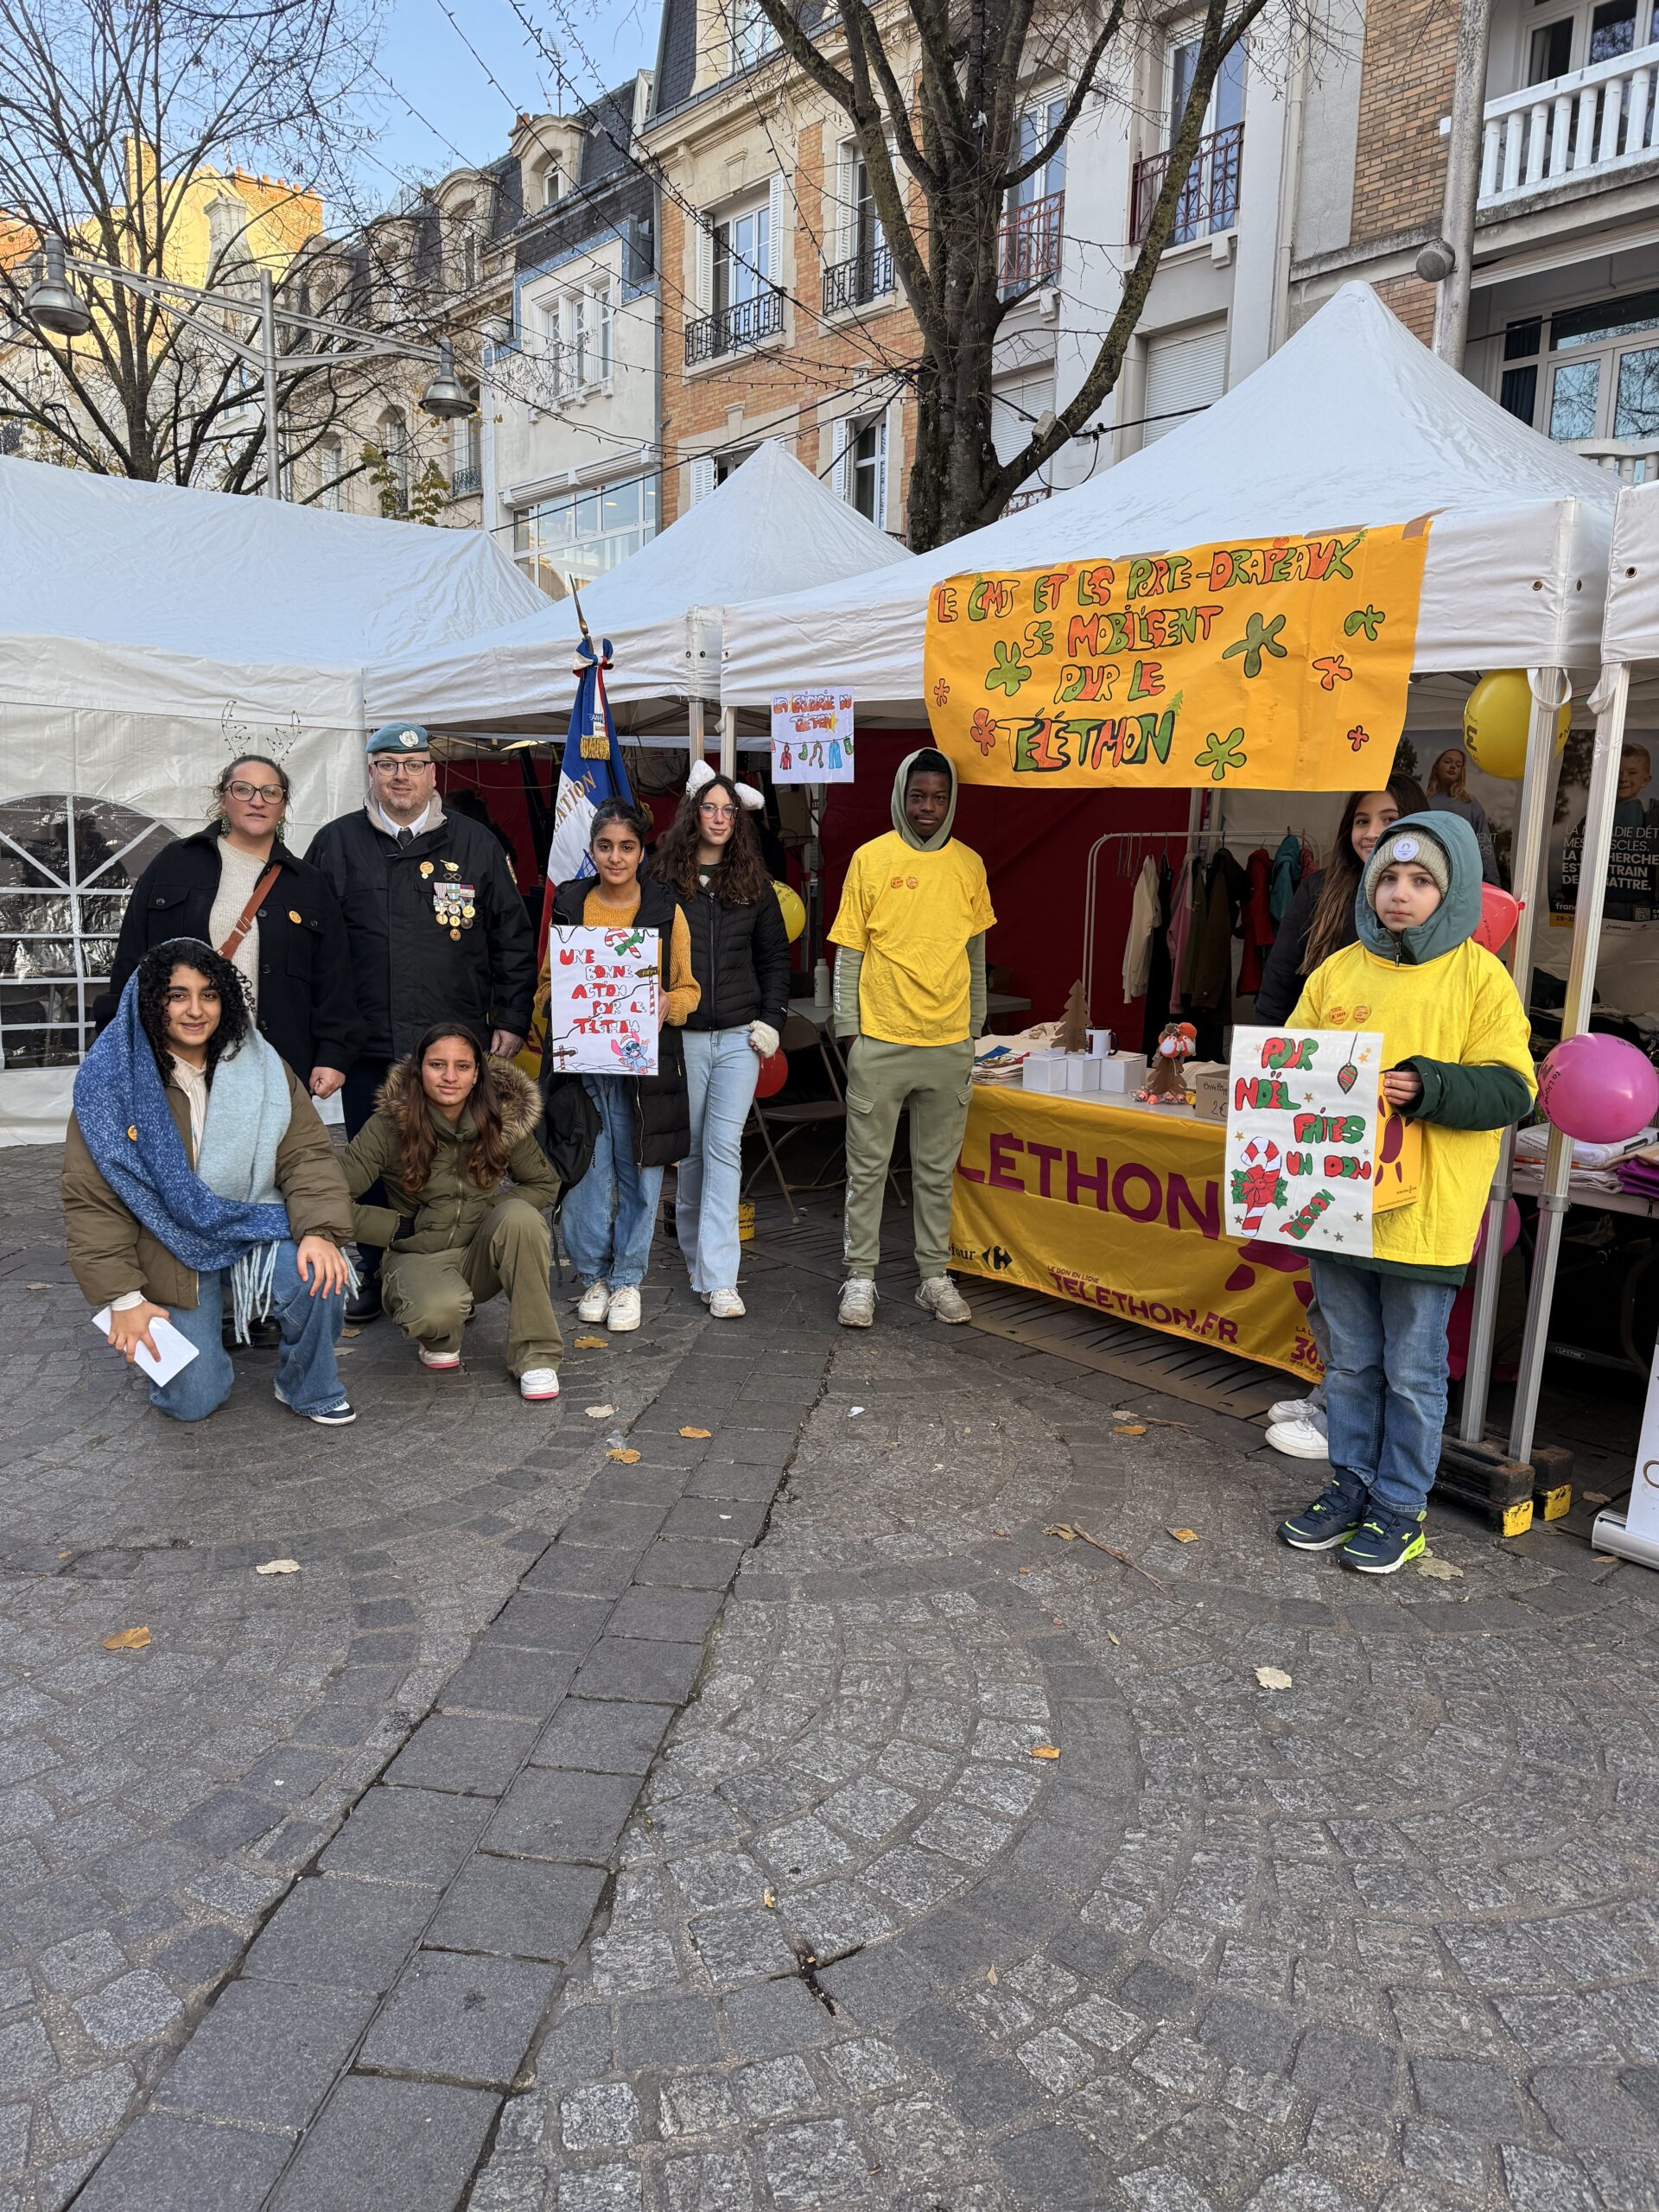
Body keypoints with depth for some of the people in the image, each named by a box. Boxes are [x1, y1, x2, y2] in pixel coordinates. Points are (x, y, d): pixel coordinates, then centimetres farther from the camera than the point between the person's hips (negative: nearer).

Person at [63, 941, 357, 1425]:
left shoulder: (262, 1067, -4)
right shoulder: (111, 1082, -10)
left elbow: (307, 1155, -6)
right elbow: (92, 1200, -8)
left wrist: (320, 1231, -25)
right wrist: (123, 1298, -13)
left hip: (253, 1229, 1)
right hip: (171, 1254, -1)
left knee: (319, 1277, -30)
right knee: (193, 1401, -7)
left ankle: (310, 1389, -1)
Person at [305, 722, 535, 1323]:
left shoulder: (474, 844, 6)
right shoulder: (337, 843, 6)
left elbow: (513, 939, 9)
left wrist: (512, 1019, 4)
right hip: (367, 1046, 1)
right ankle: (374, 1275, 25)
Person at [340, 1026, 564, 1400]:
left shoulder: (504, 1118, -7)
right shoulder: (390, 1124, -15)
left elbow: (545, 1185, 6)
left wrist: (495, 1210, -11)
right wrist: (399, 1227, -15)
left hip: (481, 1255, 3)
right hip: (418, 1256, -2)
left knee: (521, 1216, -30)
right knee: (439, 1308, -37)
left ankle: (535, 1356, -19)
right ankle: (439, 1340, 5)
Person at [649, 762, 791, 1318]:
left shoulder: (753, 881, 9)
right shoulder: (663, 877, 2)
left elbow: (775, 955, 14)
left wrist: (771, 1020, 4)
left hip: (739, 1037, 1)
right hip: (681, 1036, -1)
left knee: (724, 1146, -6)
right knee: (691, 1148, 8)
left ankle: (718, 1278, -6)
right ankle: (694, 1248, 29)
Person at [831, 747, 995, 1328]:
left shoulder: (969, 865, 7)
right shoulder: (871, 859, -1)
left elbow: (976, 953, 14)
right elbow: (849, 952, 0)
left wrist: (974, 1029, 13)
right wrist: (848, 1031, -4)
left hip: (949, 1043, 3)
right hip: (881, 1041, -2)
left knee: (938, 1169, 10)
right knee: (867, 1165, 4)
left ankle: (935, 1276, 21)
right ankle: (861, 1277, 14)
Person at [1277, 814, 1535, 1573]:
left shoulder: (1478, 976, -5)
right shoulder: (1338, 970, 7)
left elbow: (1510, 1088, -10)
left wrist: (1425, 1088, -24)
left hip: (1424, 1215, -4)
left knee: (1412, 1372, 9)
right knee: (1350, 1361, 17)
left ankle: (1401, 1505, 25)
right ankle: (1352, 1484, 33)